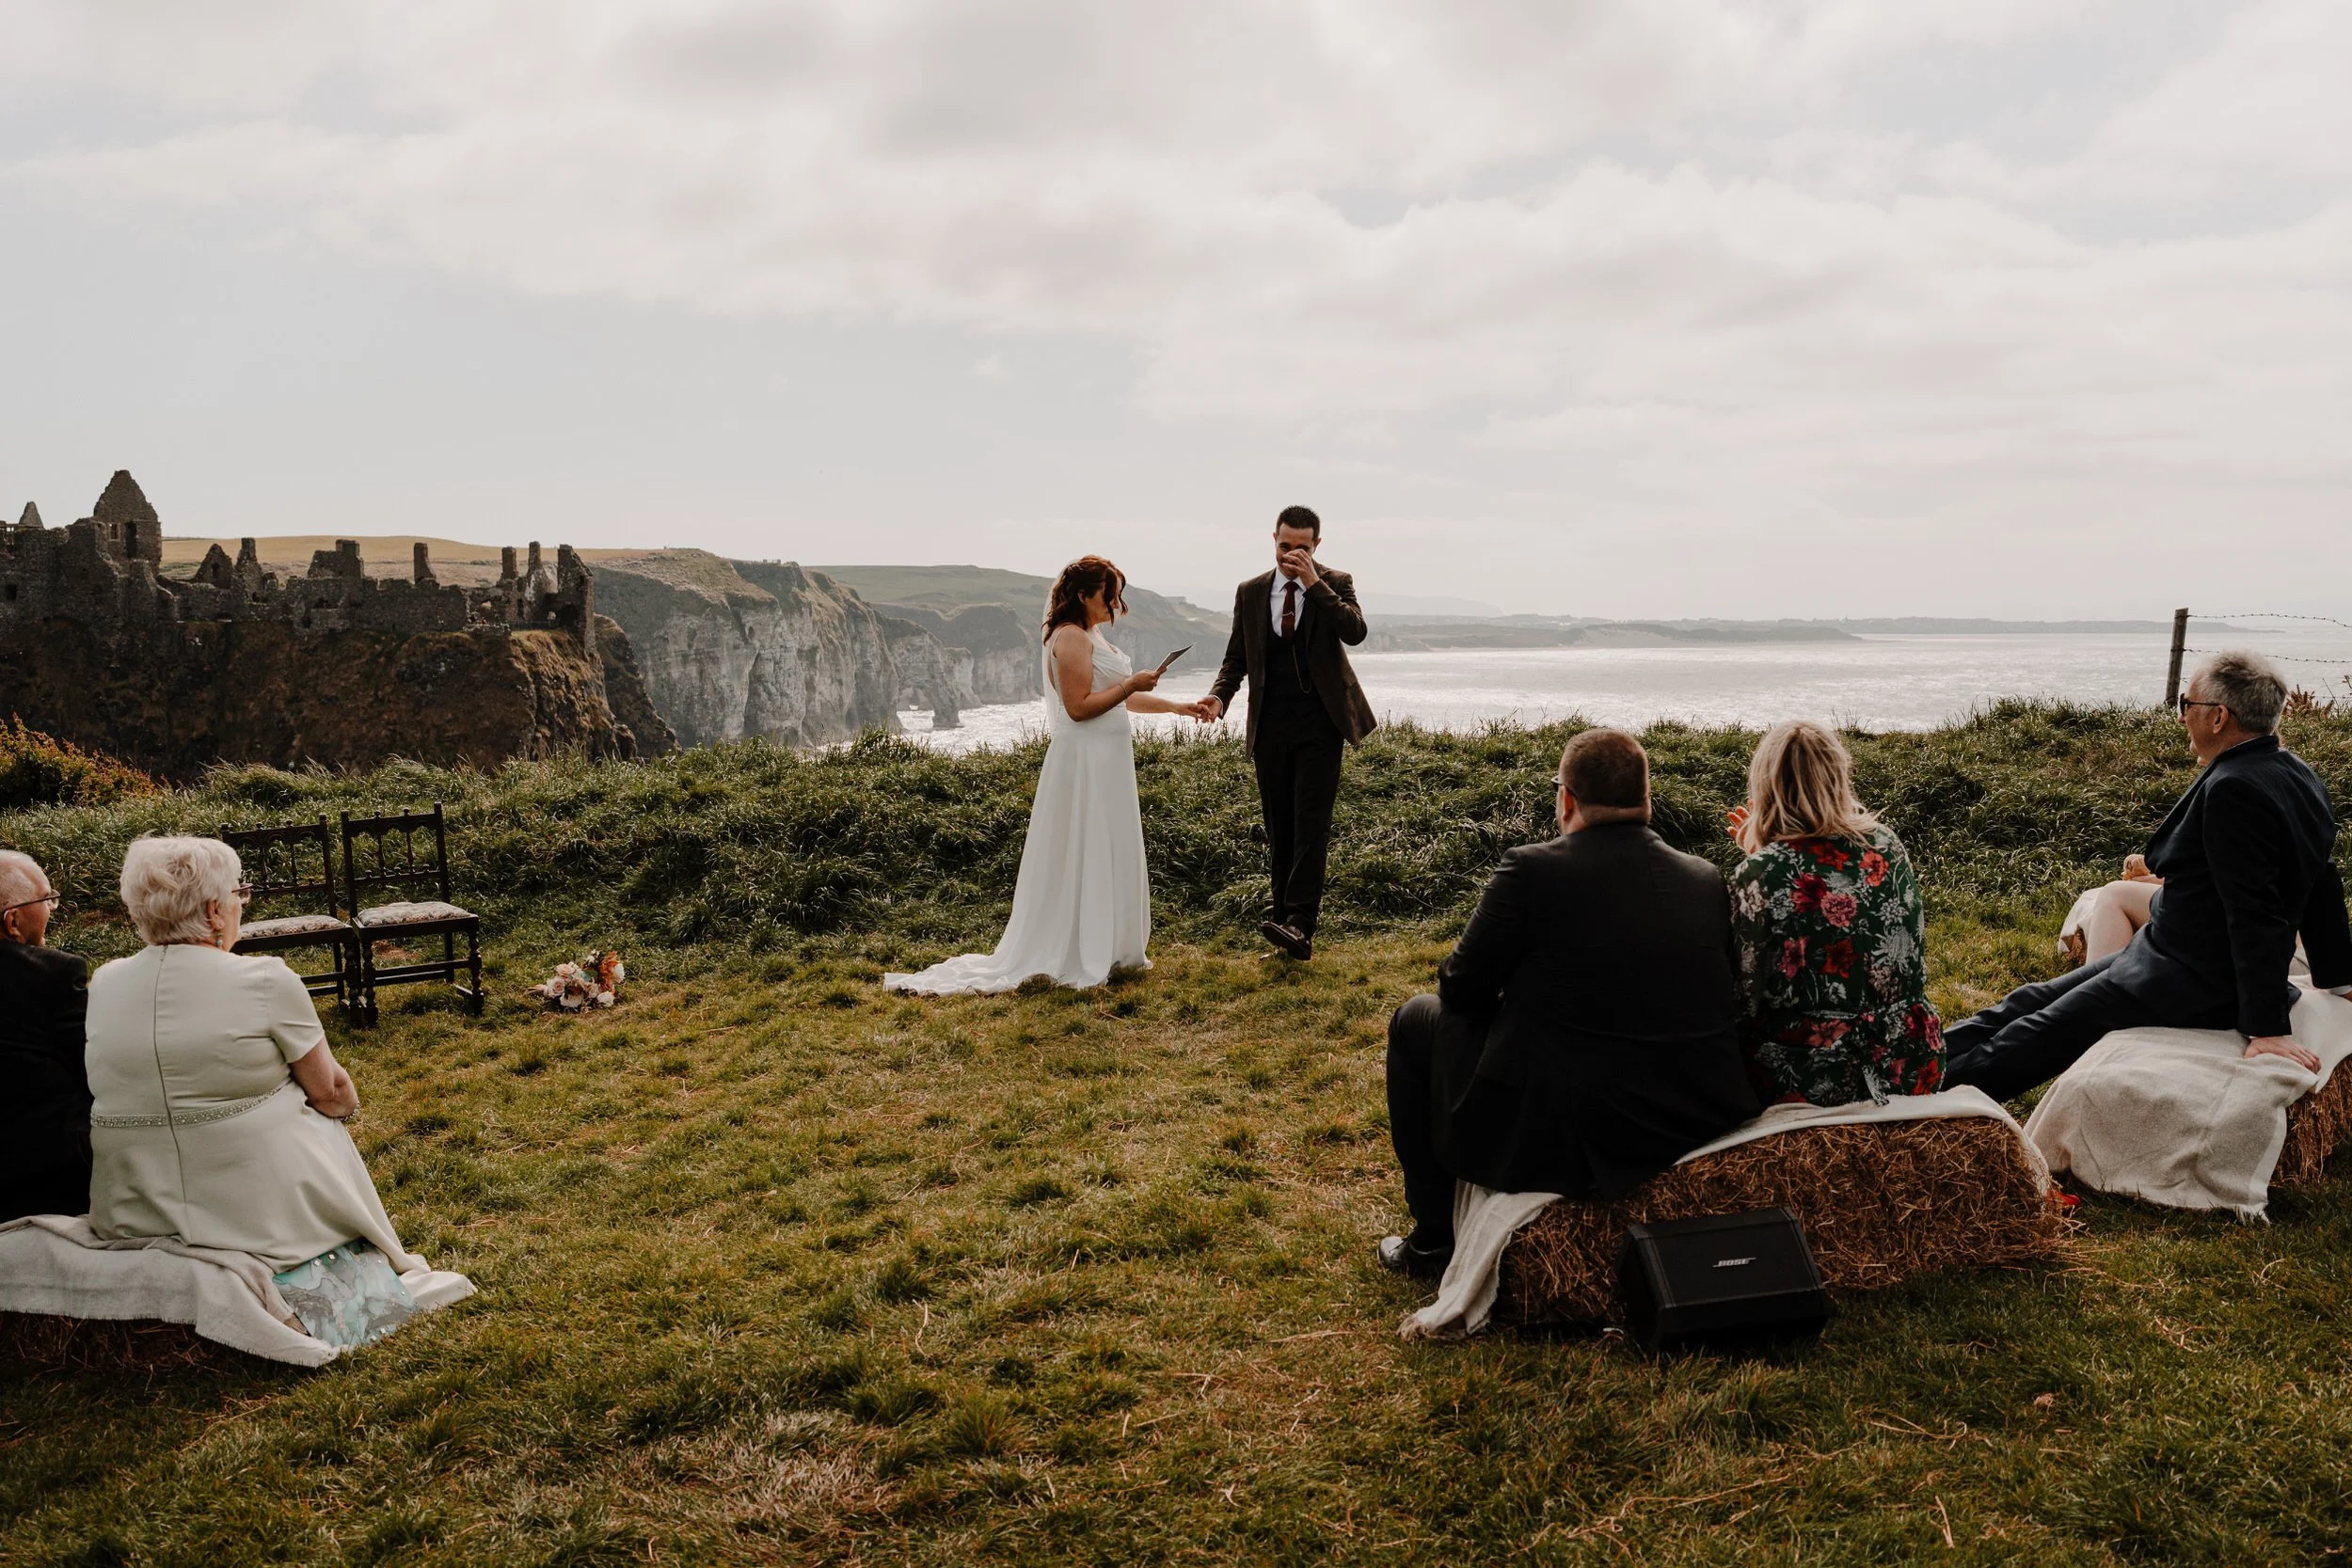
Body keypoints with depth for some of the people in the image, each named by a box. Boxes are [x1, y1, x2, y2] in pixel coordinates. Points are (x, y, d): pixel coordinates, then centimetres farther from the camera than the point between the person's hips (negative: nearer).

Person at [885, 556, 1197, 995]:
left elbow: (1120, 698, 20)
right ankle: (1078, 958, 2)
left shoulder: (1091, 636, 17)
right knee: (1082, 857, -5)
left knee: (1107, 855, 13)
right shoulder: (1071, 638, -14)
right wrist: (1130, 685, -17)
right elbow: (1079, 707, -21)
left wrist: (1178, 707, 19)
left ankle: (1107, 949, 21)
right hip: (1086, 762, -10)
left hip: (1105, 762, 10)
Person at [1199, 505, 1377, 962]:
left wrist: (1315, 583, -19)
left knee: (1311, 822, -12)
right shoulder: (1250, 593, 9)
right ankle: (1286, 921, 13)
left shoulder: (1335, 584, 1)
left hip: (1320, 723, -3)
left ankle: (1299, 925, -18)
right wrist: (1219, 696, -9)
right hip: (1270, 727, 4)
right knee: (1279, 828, 7)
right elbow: (1237, 658, 10)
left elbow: (1355, 631, -17)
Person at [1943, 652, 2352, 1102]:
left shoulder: (2234, 790, -25)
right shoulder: (2296, 774, 7)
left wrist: (2268, 1027, -25)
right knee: (2031, 1001, 10)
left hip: (2191, 986, -10)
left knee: (2035, 1036, -7)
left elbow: (2255, 915, -26)